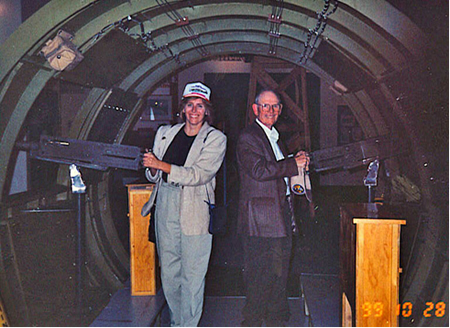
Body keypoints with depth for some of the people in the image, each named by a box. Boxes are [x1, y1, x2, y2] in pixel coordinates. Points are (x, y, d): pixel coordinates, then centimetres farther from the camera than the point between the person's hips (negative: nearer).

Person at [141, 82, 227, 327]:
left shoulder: (216, 139, -1)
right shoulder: (165, 133, 14)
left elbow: (198, 175, -14)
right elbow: (153, 176, 18)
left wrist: (161, 165, -15)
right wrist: (152, 169, -5)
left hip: (195, 210, -4)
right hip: (165, 207, 4)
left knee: (192, 274, -2)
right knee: (168, 271, 10)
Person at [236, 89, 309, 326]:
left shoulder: (274, 136, 20)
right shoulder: (248, 138, -10)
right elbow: (259, 171, -22)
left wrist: (297, 162, 6)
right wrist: (294, 164, -16)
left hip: (281, 214, 9)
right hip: (260, 218, -9)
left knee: (280, 269, 14)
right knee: (260, 273, -2)